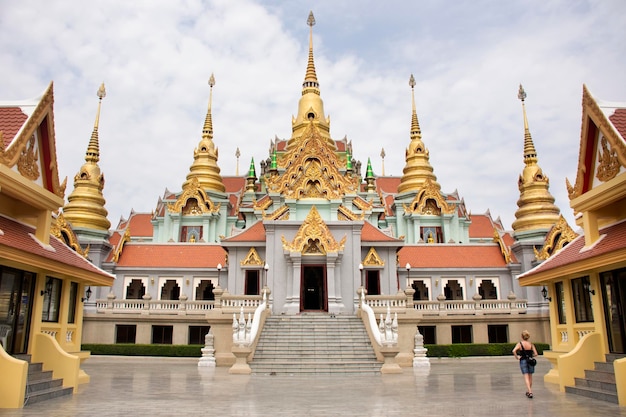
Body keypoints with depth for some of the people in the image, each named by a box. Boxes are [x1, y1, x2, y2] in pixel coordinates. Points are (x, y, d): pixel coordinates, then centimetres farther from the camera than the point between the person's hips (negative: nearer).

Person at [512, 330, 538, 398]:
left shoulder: (520, 344, -8)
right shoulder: (531, 344, -2)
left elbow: (514, 351, -23)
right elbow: (535, 354, -5)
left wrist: (517, 357, -8)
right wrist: (530, 355, 13)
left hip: (523, 361, -3)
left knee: (526, 377, -1)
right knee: (530, 377, 16)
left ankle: (530, 392, -13)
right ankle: (528, 391, 26)